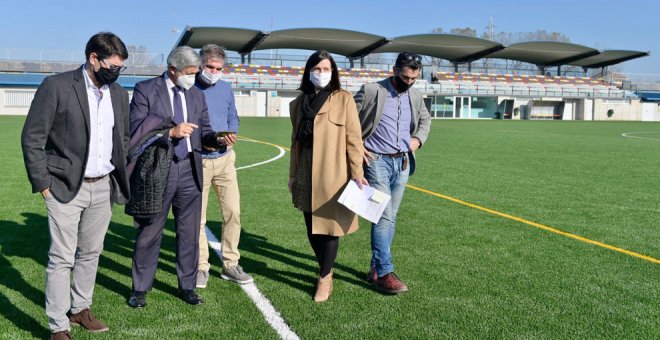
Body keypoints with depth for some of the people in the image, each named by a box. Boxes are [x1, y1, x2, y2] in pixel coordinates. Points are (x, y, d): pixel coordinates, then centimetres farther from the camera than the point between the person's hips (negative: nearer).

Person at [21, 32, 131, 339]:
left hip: (103, 188, 5)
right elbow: (32, 138, -8)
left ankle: (80, 309, 31)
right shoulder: (56, 86, -10)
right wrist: (43, 184, -9)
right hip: (66, 188, -5)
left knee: (90, 253, 15)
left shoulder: (119, 94, 8)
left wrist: (120, 179, 12)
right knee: (62, 258, 0)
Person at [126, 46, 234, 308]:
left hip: (189, 170, 4)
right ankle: (140, 288, 22)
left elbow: (203, 130, 12)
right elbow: (136, 130, -11)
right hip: (156, 170, -4)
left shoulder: (197, 95, 11)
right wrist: (170, 132, -22)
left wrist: (219, 140, -9)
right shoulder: (145, 90, -3)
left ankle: (187, 285, 24)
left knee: (189, 231, 9)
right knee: (149, 232, 7)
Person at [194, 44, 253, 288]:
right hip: (197, 161, -3)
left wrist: (230, 135, -6)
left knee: (233, 212, 1)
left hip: (224, 158, 4)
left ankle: (230, 265, 15)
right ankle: (201, 267, 17)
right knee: (197, 218, 4)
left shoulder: (226, 88, 8)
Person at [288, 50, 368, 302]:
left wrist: (357, 173, -8)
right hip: (307, 178, 4)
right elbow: (296, 141, 16)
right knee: (311, 228, 9)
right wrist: (293, 175, 15)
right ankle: (327, 271, 28)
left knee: (329, 227, 0)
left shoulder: (343, 99, -2)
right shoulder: (299, 103, 11)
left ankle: (324, 279, 15)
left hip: (333, 176, -4)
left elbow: (353, 139, -4)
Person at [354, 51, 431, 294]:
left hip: (402, 162, 6)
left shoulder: (415, 96, 9)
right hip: (377, 160, -5)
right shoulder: (371, 91, -8)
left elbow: (425, 119, 27)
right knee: (384, 216, -11)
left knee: (390, 217, 8)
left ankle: (375, 268, 18)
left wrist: (418, 139, 9)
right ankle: (384, 273, -6)